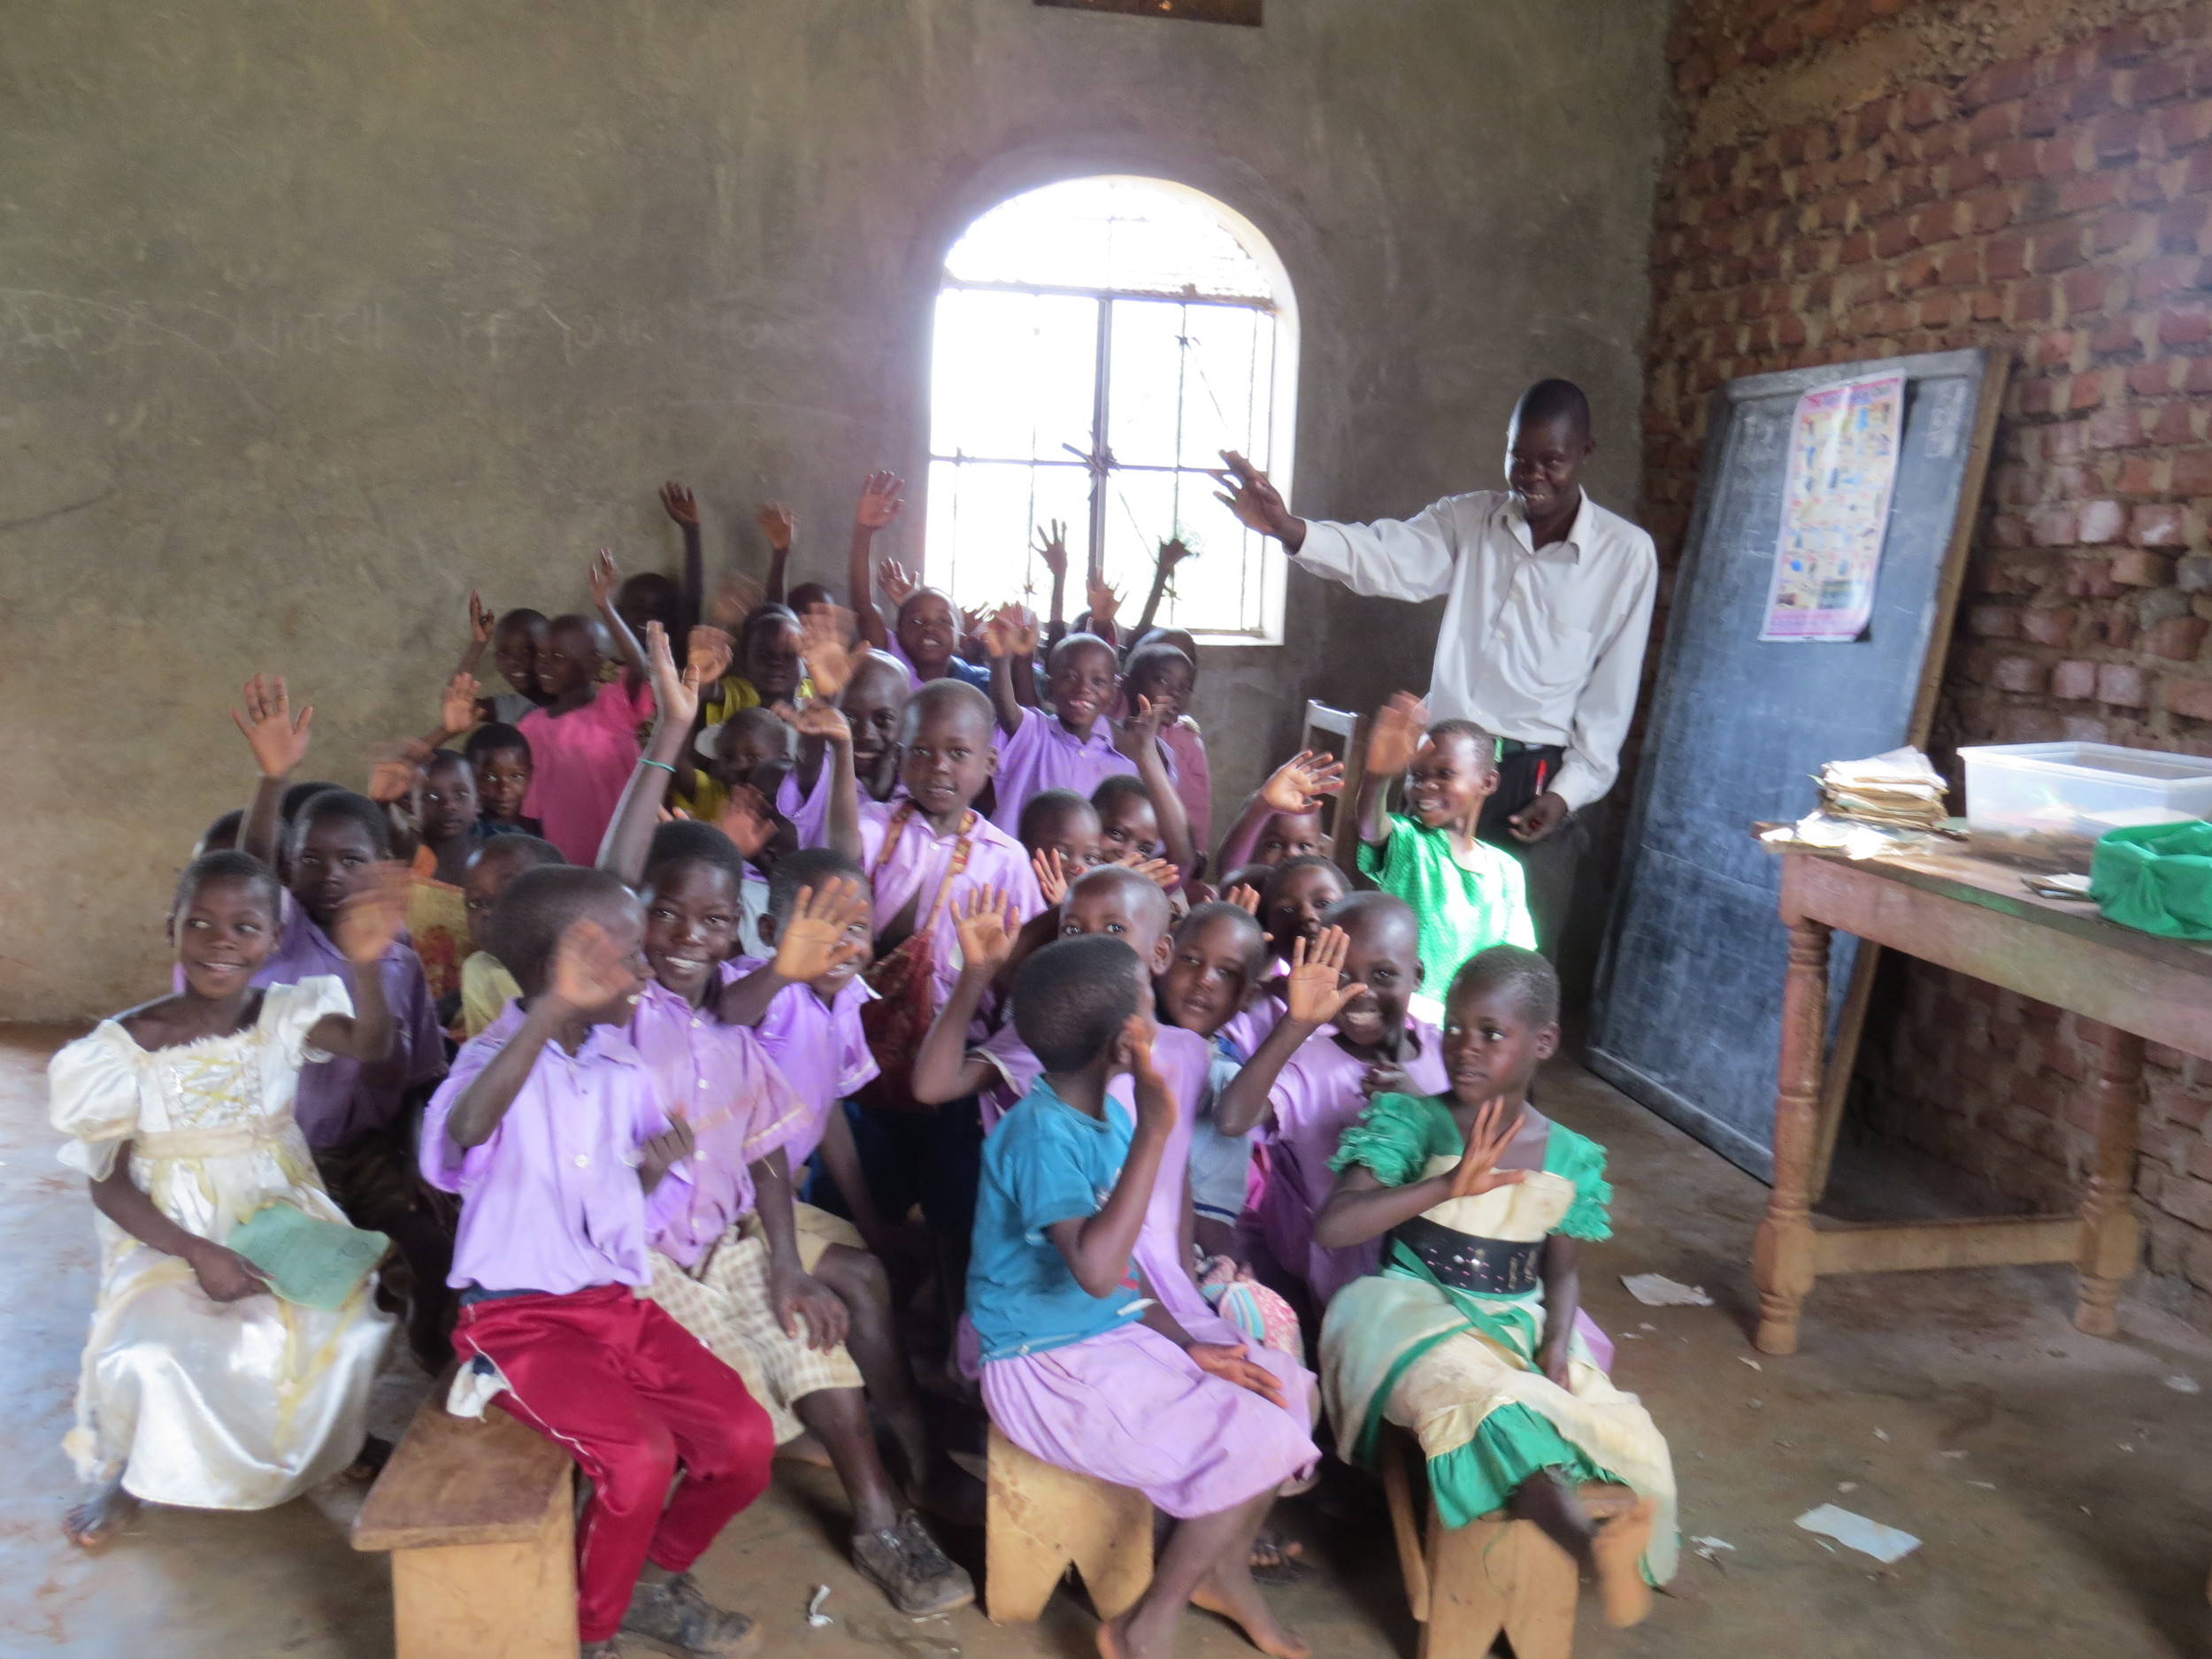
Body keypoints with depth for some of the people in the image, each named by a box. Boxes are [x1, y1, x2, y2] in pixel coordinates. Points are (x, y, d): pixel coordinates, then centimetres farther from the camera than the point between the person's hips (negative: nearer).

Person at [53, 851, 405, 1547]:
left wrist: (365, 965, -48)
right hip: (168, 1235, -1)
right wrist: (196, 1253, -20)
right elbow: (108, 1183, -6)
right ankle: (125, 1476, 8)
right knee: (150, 1358, -27)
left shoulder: (285, 1015, -6)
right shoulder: (125, 1044, -10)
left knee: (350, 1332, -19)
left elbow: (370, 1044, -27)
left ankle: (348, 1445, 16)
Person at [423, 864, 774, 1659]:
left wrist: (655, 1169, -8)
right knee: (639, 1458, -26)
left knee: (745, 1439, -8)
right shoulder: (498, 1057, -14)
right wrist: (549, 1014, -50)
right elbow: (454, 1144, -40)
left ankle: (657, 1582, 21)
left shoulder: (624, 1069, 6)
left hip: (620, 1302, 6)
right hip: (520, 1317, -6)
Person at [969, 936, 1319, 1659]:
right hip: (1049, 1366, -9)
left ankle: (1225, 1567, 30)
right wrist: (1154, 1133, -36)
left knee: (1278, 1396, 8)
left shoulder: (1108, 1116, 3)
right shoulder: (1042, 1134, -24)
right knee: (1254, 1444, -15)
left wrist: (1188, 1344, 3)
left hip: (1118, 1338, 9)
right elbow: (1096, 1269, -38)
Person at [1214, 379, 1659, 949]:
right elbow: (1383, 557, -13)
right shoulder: (1466, 520, 4)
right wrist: (1287, 528, -31)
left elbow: (1612, 694, 1)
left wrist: (1567, 792, -6)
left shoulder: (1628, 553, -1)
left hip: (1539, 781, -2)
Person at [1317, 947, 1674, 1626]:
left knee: (1629, 1438, -15)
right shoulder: (1410, 1122, -8)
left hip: (1518, 1325, 6)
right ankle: (1590, 1545, -52)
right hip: (1416, 1315, -5)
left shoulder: (1571, 1159, 4)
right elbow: (1331, 1228, -19)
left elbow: (1560, 1271, 15)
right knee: (1491, 1404, -35)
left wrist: (1557, 1345, -7)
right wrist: (1449, 1186, -28)